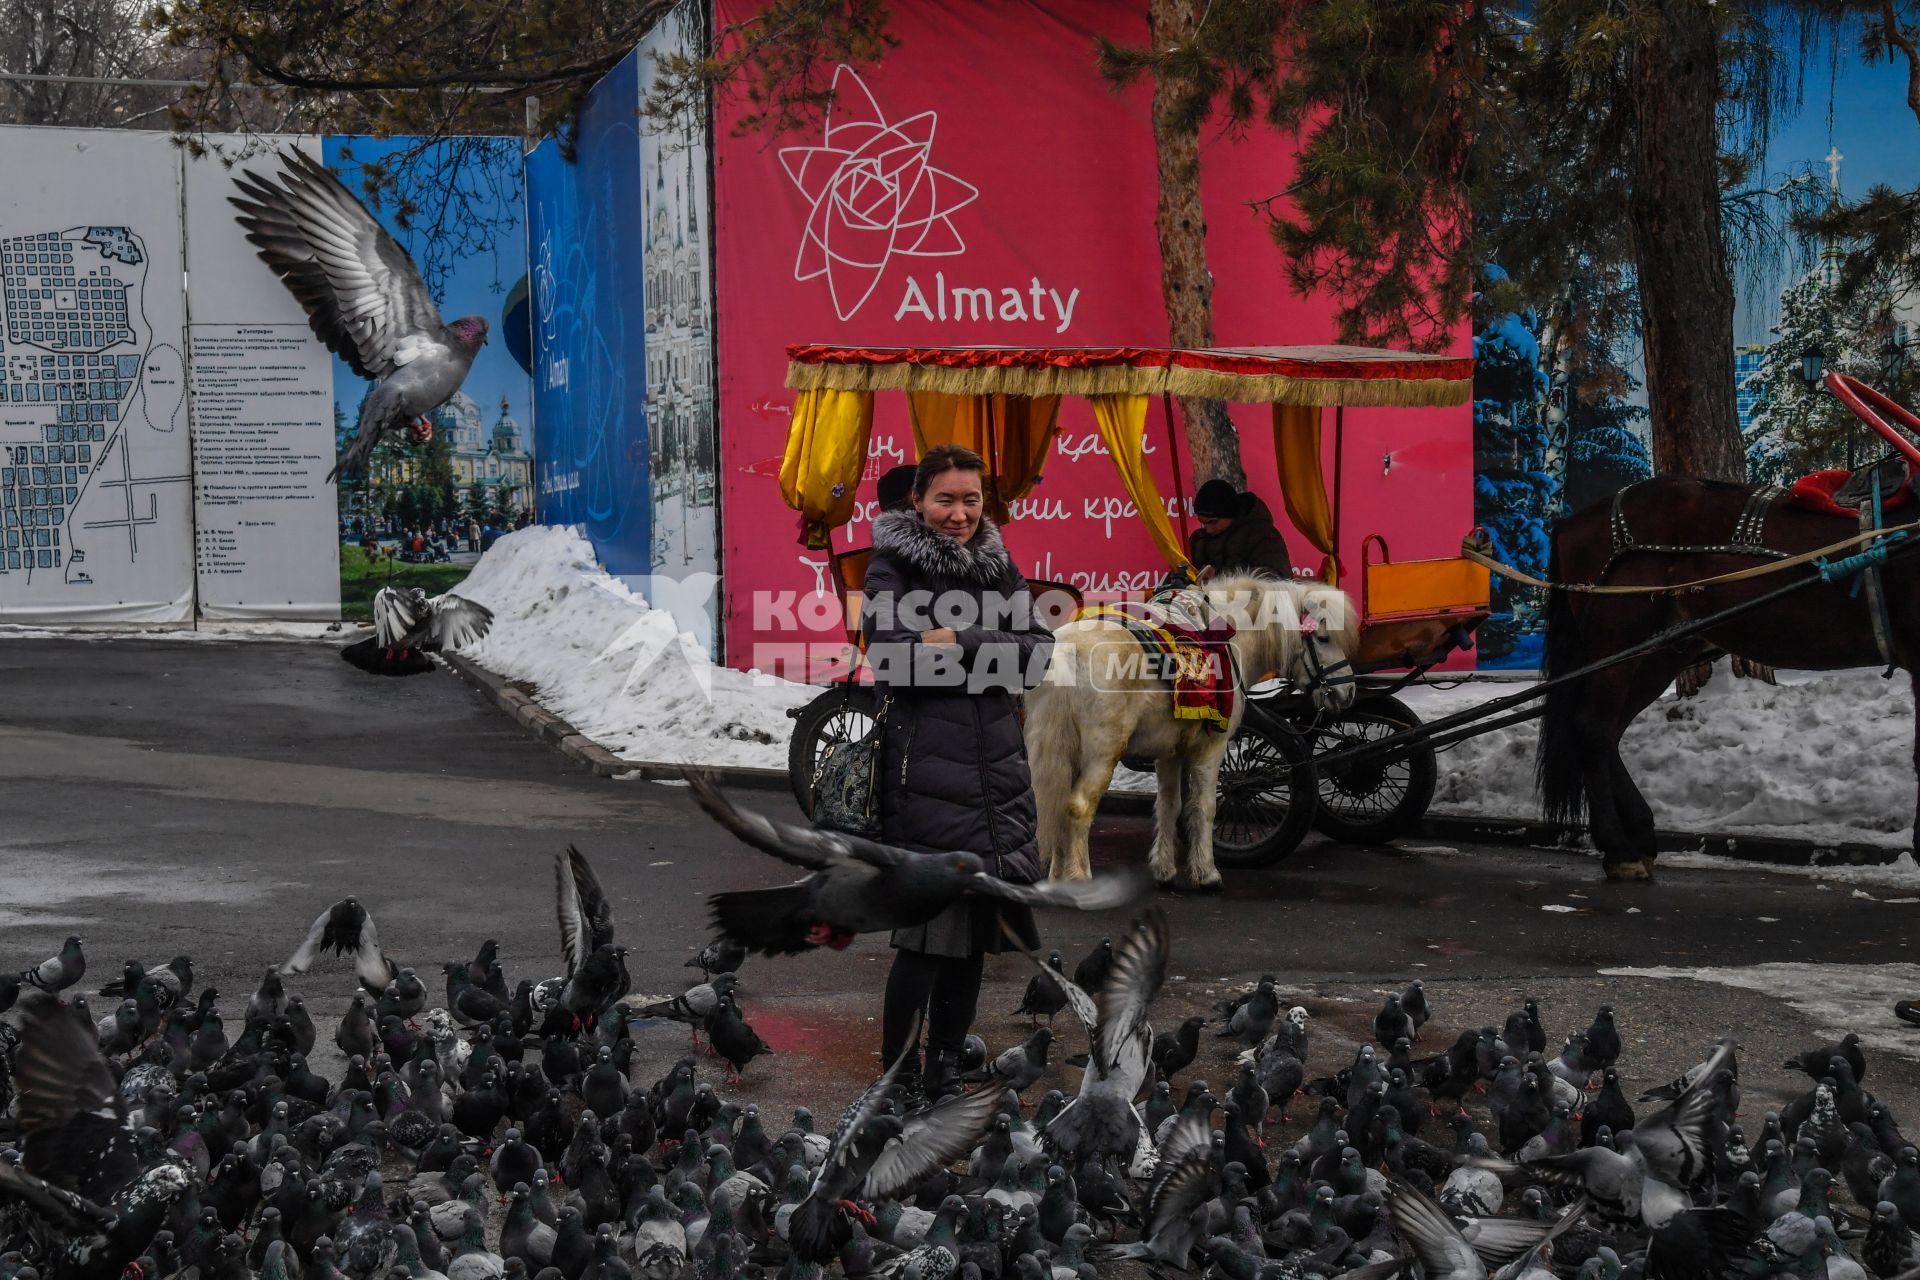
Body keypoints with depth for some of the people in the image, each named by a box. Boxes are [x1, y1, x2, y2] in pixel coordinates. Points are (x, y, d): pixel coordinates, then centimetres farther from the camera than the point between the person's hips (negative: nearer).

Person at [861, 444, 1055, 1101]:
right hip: (926, 772, -6)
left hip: (997, 772, 6)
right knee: (927, 934, -8)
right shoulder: (890, 569, -3)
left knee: (976, 931, 10)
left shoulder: (996, 565, 13)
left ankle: (947, 1070, 23)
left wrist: (955, 643, -13)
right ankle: (899, 1079, 2)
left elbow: (1039, 647, -1)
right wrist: (991, 652, -11)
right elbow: (895, 661, -17)